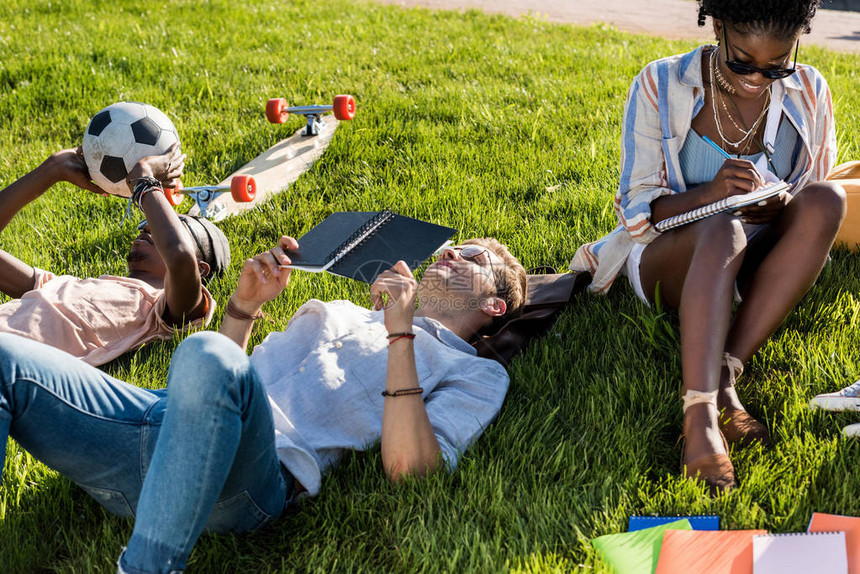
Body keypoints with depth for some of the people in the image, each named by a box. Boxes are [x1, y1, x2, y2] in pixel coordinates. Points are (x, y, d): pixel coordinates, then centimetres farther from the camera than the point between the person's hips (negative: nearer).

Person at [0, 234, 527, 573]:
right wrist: (245, 305, 19)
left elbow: (407, 465, -4)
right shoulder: (343, 311, 37)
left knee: (206, 353, -39)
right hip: (161, 415, 6)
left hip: (251, 476, -6)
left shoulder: (475, 375, 17)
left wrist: (402, 335, -5)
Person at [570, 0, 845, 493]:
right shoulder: (661, 86, -8)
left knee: (828, 198, -26)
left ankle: (725, 373, -31)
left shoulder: (810, 94, 0)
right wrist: (708, 193, -28)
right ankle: (700, 416, -50)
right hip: (669, 260, -3)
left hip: (754, 274, 3)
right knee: (721, 232, -37)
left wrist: (782, 208, -18)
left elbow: (816, 203, 7)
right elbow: (636, 210, -7)